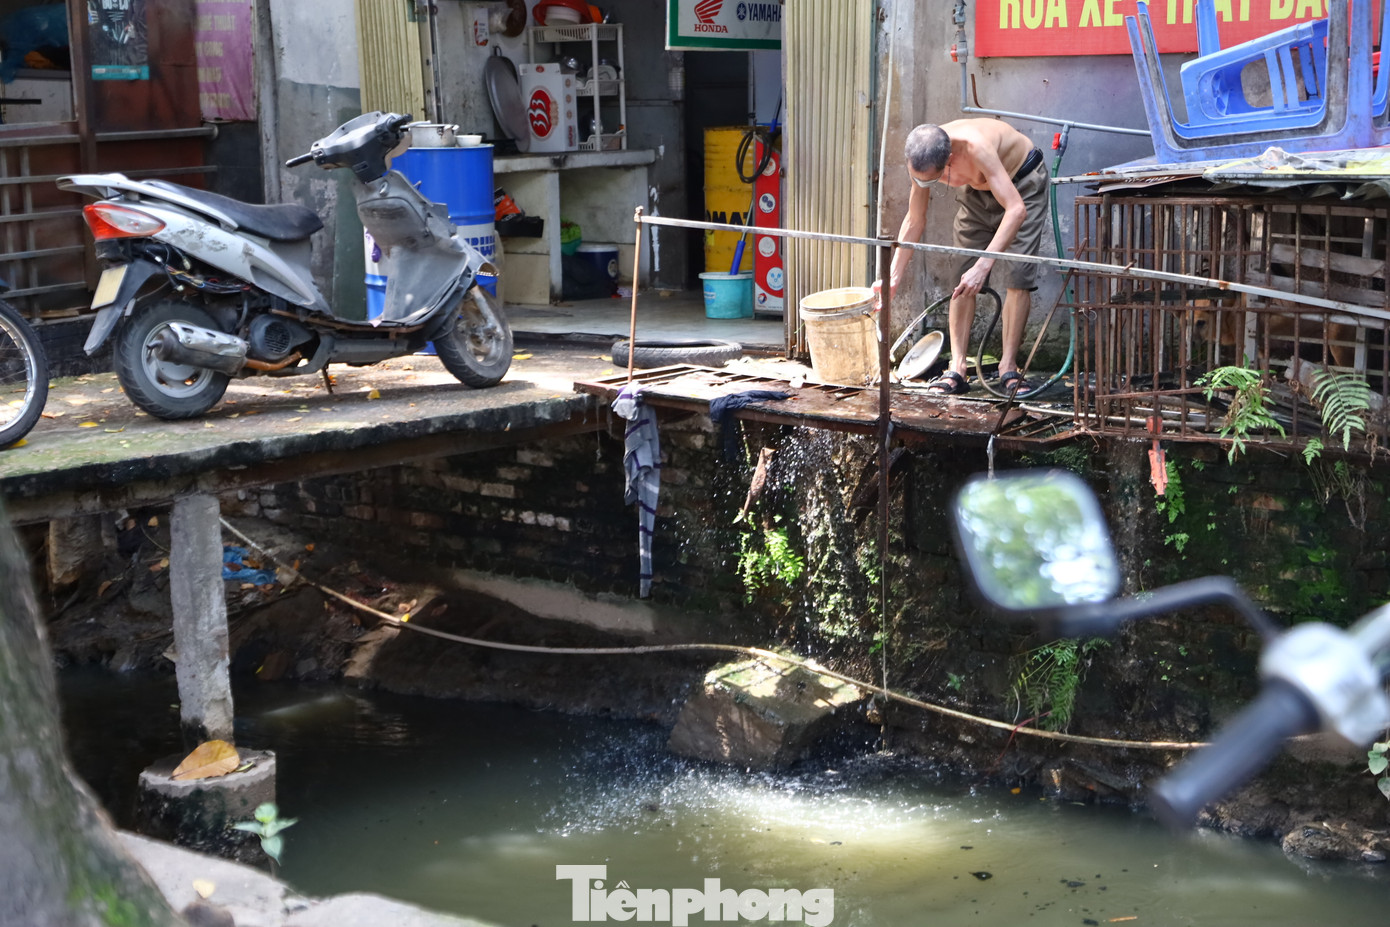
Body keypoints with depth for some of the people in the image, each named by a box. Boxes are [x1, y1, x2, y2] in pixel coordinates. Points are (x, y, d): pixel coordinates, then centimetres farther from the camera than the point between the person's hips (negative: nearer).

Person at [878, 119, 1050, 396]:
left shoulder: (976, 148, -44)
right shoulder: (921, 161, -24)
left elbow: (1016, 210, -48)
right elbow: (914, 220, -7)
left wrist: (983, 266, -54)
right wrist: (892, 277, -9)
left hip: (1023, 182, -5)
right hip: (978, 189, 5)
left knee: (1018, 275, -16)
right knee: (960, 274, -5)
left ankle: (1008, 367, -12)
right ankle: (957, 369, -6)